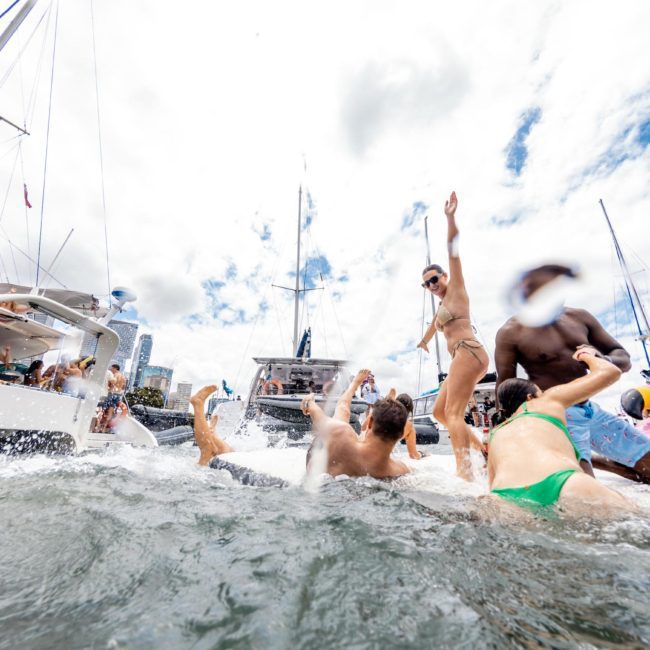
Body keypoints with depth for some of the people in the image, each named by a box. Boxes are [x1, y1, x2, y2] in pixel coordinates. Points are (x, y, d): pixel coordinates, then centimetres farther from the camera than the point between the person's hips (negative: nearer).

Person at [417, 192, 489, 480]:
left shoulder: (456, 290, 4)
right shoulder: (443, 303, 26)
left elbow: (453, 252, -7)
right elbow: (435, 323, 46)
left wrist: (450, 218, -15)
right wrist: (425, 340, 63)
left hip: (468, 353, -10)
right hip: (462, 358, 10)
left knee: (453, 413, -17)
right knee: (439, 411, 9)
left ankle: (465, 472, -18)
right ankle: (484, 450, 14)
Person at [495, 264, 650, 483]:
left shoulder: (580, 317, 5)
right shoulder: (511, 332, -13)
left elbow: (624, 358, 10)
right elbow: (505, 386, -11)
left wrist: (605, 361, -15)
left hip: (591, 409, 7)